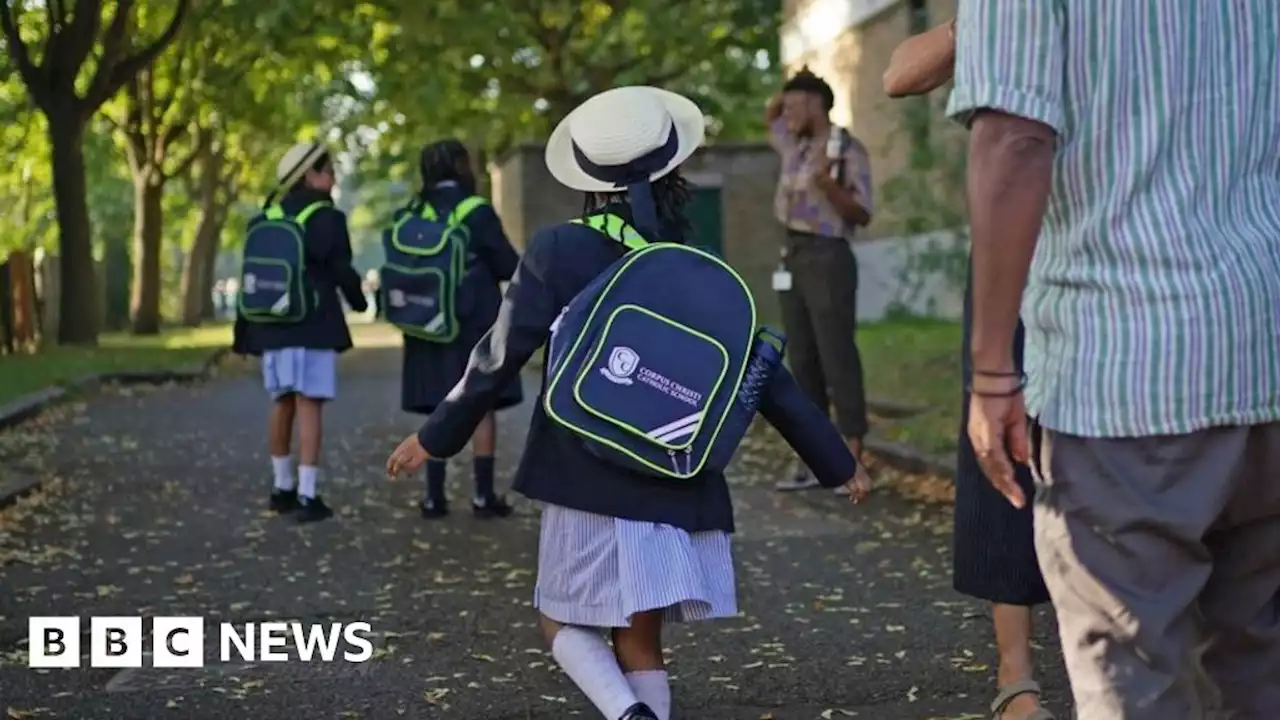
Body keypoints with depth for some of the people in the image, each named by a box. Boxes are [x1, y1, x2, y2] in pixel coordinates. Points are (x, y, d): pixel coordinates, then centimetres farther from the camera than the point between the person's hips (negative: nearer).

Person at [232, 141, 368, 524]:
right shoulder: (327, 219, -8)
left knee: (282, 405, 15)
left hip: (273, 325, 6)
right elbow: (341, 271, -6)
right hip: (313, 326, -6)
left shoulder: (264, 221, 10)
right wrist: (359, 300, 14)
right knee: (309, 406, -5)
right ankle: (307, 496, -8)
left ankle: (282, 488, 23)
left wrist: (243, 330, 14)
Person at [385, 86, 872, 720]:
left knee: (566, 624, 12)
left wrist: (436, 436, 11)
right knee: (641, 639, 15)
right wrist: (838, 463, 16)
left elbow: (499, 359, -3)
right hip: (680, 489, 3)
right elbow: (766, 379, 6)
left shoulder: (556, 252, -5)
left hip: (588, 484, -3)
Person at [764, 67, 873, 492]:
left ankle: (852, 461, -5)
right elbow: (769, 119, 36)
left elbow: (862, 214, -12)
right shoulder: (795, 146, 14)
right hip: (793, 256, 8)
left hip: (828, 257, -8)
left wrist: (828, 183, -24)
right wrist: (785, 95, 19)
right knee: (802, 361, 7)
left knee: (837, 359, -8)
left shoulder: (847, 151, -8)